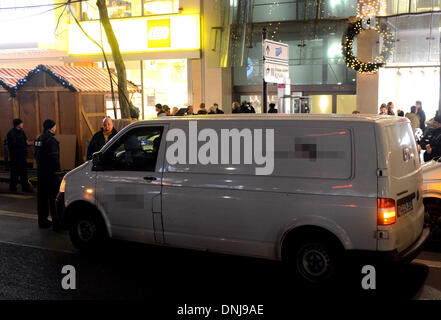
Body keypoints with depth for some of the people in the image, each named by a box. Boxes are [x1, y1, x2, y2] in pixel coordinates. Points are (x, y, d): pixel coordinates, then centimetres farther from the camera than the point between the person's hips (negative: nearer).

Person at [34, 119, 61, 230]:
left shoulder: (39, 138, 12)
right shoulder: (51, 140, -17)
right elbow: (54, 158, -20)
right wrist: (57, 170, -15)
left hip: (40, 171, 9)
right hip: (50, 171, -9)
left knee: (42, 196, 14)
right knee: (53, 196, -5)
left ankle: (42, 220, 22)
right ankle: (56, 223, -4)